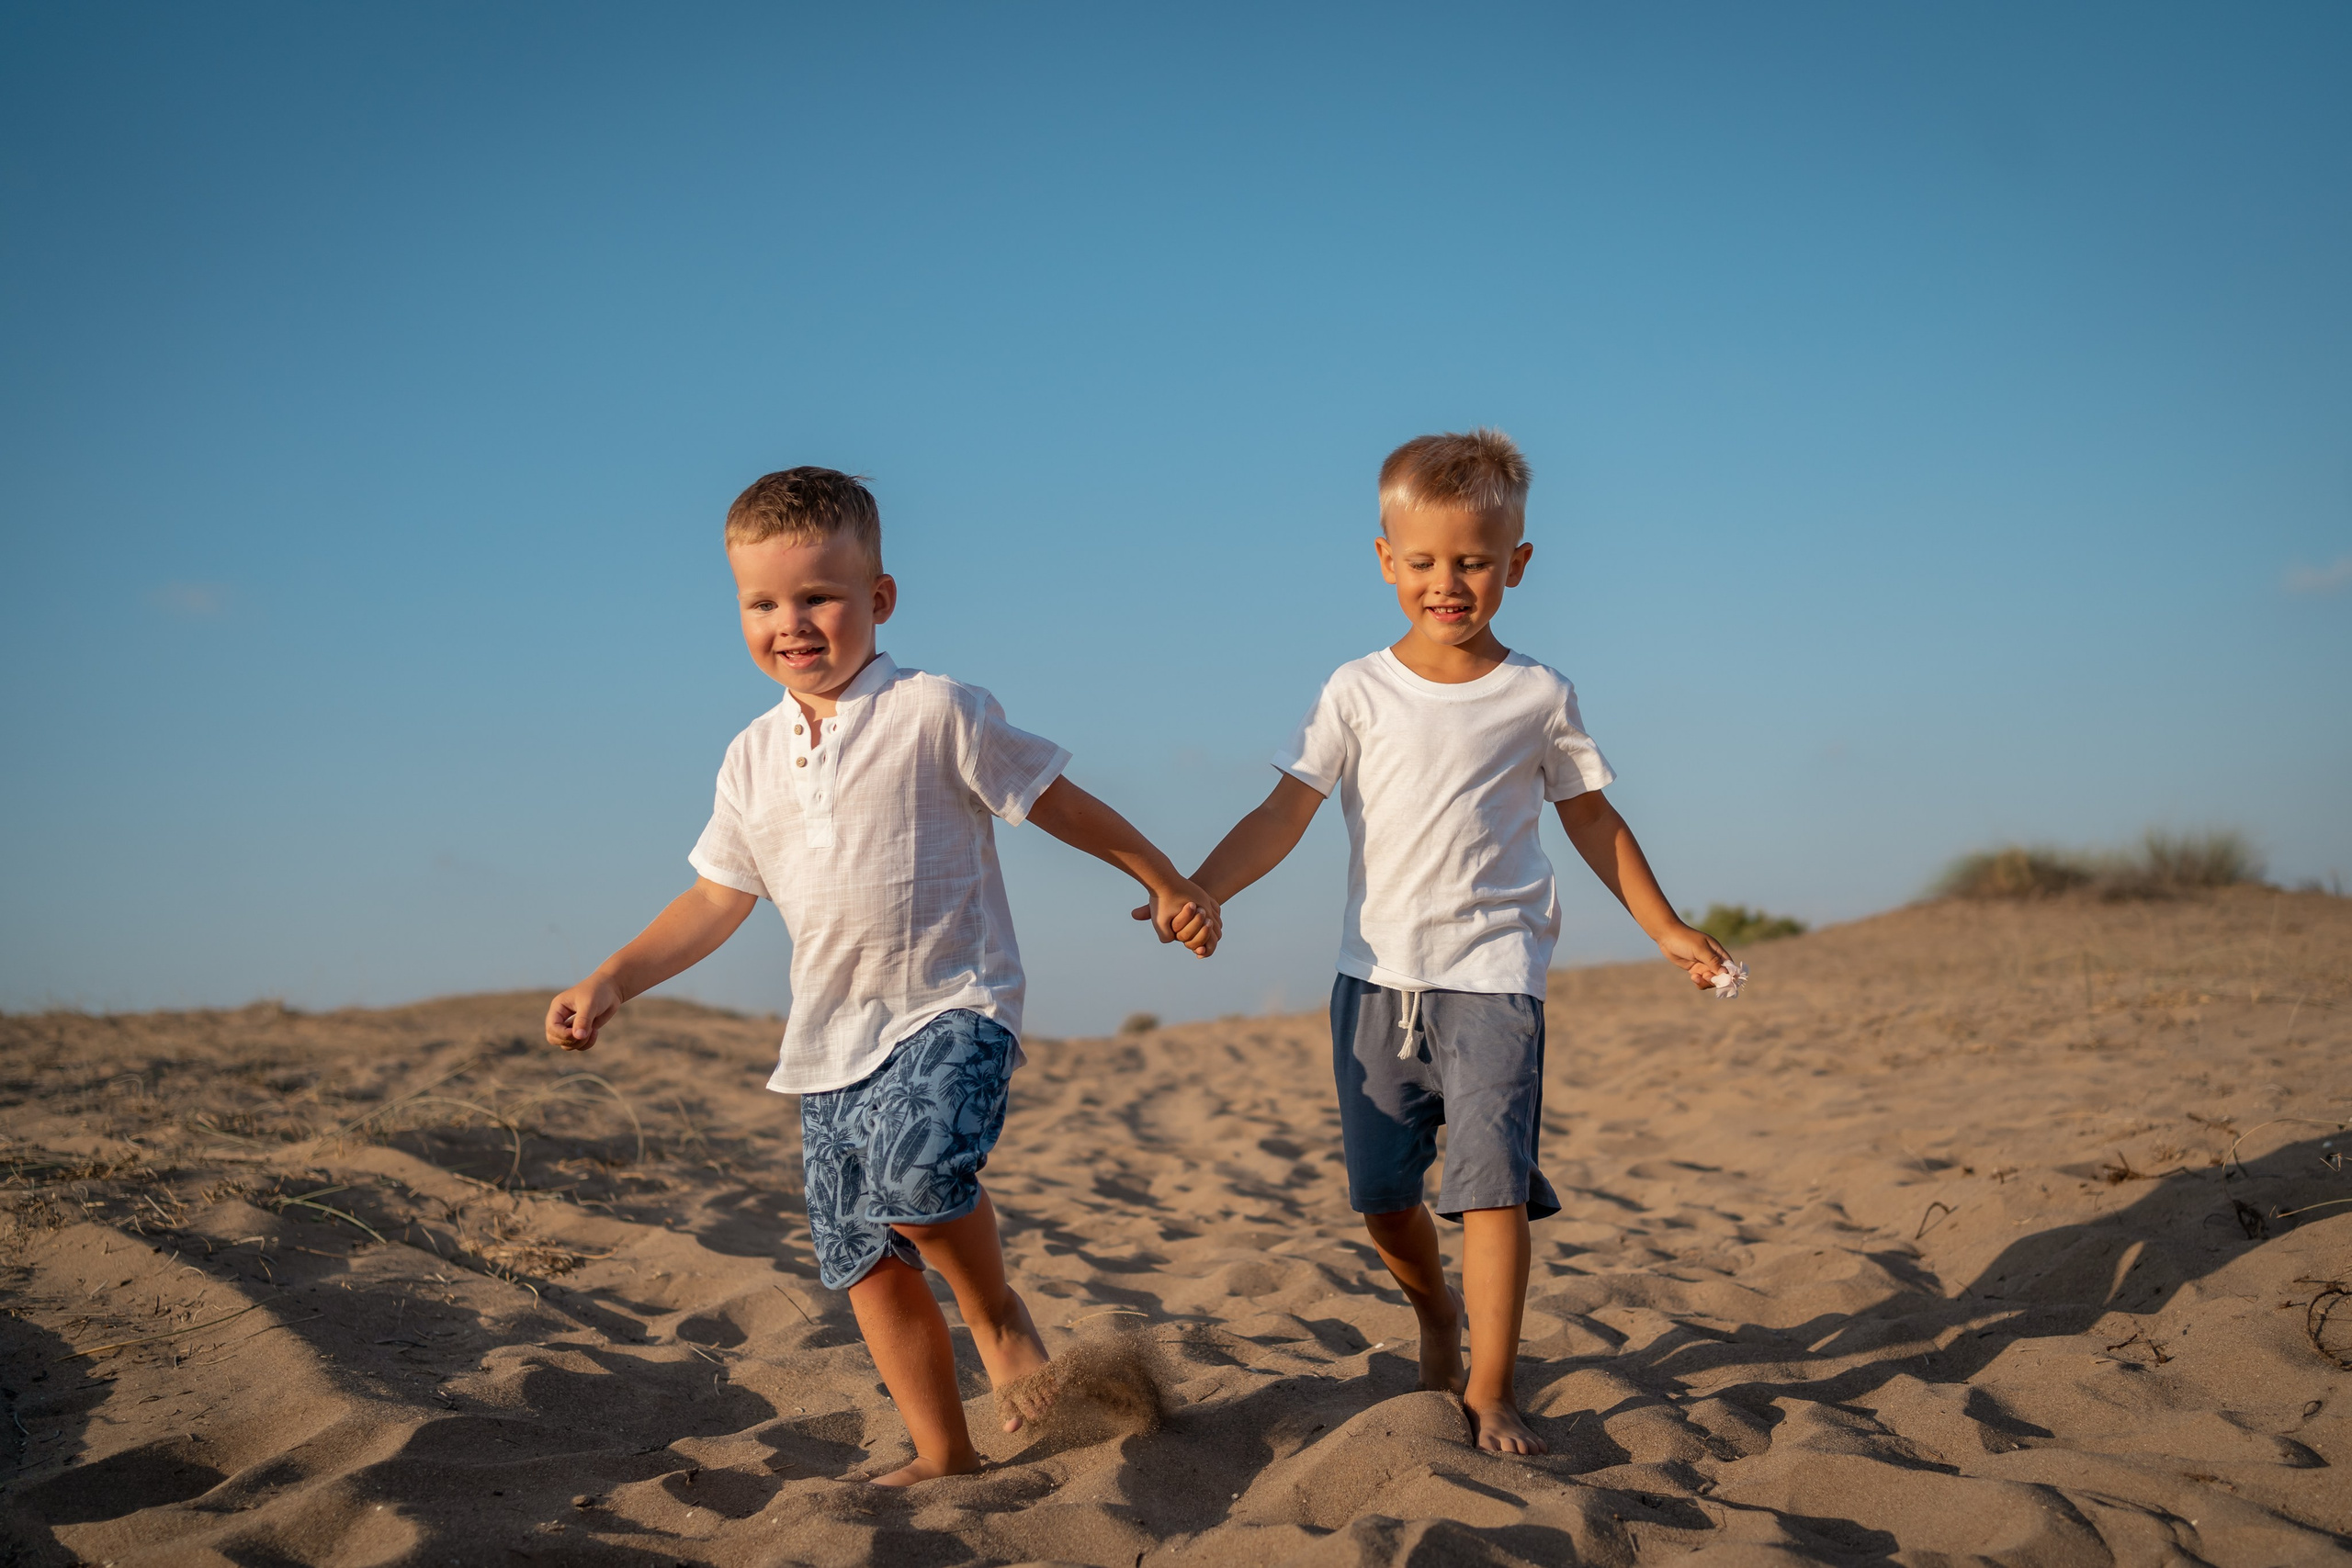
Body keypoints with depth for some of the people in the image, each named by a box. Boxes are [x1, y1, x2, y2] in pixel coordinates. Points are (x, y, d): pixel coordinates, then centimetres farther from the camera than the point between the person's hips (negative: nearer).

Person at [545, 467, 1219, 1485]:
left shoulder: (935, 714, -6)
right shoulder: (753, 760, 9)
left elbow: (1059, 802, 1)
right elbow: (716, 900, 17)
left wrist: (1167, 885, 2)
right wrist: (609, 983, 8)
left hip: (955, 1008, -6)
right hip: (832, 1039, 6)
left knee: (915, 1165, -33)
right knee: (864, 1259, 4)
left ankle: (996, 1309, -4)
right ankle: (942, 1455, 16)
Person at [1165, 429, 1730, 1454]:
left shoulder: (1538, 697, 2)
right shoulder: (1358, 694, 2)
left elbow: (1592, 819, 14)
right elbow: (1285, 814, -3)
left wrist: (1665, 928, 15)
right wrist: (1200, 890, -17)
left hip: (1492, 977, -2)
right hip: (1376, 976, 2)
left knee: (1491, 1175, -14)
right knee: (1381, 1193, 8)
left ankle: (1490, 1394, -7)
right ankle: (1437, 1319, 37)